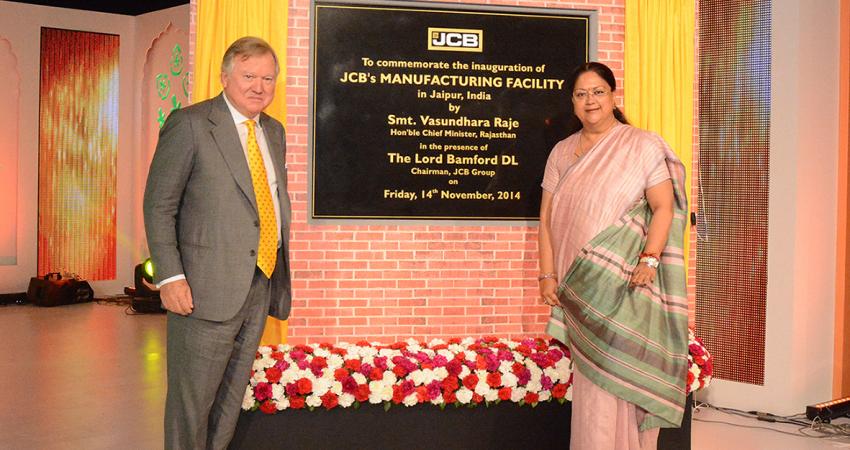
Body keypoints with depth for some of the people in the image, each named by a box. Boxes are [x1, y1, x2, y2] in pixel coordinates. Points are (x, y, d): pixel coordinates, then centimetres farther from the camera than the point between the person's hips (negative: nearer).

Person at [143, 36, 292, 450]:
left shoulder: (274, 132, 14)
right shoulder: (189, 124, -7)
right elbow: (158, 205, -8)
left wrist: (280, 271, 13)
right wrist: (170, 277, -16)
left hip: (262, 285, 7)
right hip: (207, 289, -6)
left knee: (231, 400, 15)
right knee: (192, 401, 2)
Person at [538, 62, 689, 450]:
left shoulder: (642, 145, 1)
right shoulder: (562, 153, 13)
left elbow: (663, 207, -4)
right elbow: (547, 218, 11)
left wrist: (649, 259, -17)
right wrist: (548, 275, 2)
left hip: (626, 281, -4)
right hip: (582, 283, 4)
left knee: (621, 375, -6)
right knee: (591, 379, 4)